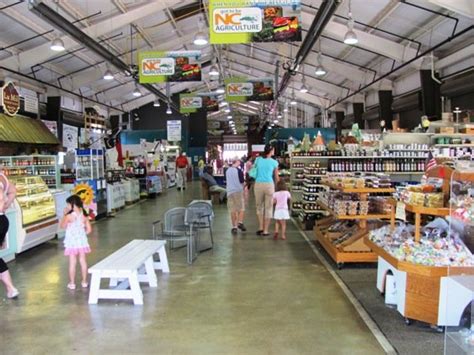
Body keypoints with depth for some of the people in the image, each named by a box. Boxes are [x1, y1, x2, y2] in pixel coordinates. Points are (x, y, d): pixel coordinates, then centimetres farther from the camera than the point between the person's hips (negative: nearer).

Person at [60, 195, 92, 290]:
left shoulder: (69, 216, -17)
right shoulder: (84, 215, -3)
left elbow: (62, 226, -1)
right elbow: (89, 229, 1)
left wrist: (64, 214, 2)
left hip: (72, 242, -4)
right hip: (82, 241, 4)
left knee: (72, 263, 5)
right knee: (83, 261, 12)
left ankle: (72, 283, 13)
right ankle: (84, 282, 21)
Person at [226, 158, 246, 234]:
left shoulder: (227, 170, 10)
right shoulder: (239, 170, -6)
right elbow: (242, 181, -4)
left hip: (230, 191, 4)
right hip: (238, 190, -4)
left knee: (232, 210, 5)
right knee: (241, 208, 7)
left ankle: (234, 226, 5)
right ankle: (240, 222, -6)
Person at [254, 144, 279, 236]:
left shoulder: (258, 159, 6)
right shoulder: (274, 162, 2)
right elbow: (276, 178, 9)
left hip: (258, 184, 2)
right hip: (269, 185, -2)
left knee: (259, 206, 18)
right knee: (268, 208, 7)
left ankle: (261, 227, 10)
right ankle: (265, 231, 8)